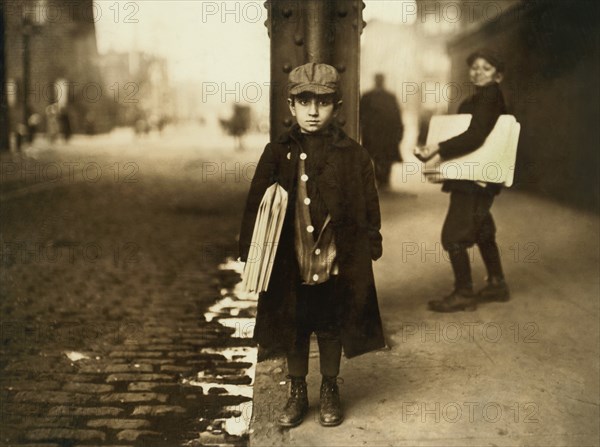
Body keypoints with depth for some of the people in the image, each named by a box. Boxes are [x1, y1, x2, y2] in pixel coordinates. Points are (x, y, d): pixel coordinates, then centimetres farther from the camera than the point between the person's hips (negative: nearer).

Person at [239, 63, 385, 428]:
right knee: (293, 331, 14)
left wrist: (370, 249, -1)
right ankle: (297, 393, 32)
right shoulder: (277, 154, -3)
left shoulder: (354, 155, -4)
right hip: (290, 264, 1)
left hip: (336, 265, -1)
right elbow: (256, 206, -1)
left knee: (332, 330, 14)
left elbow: (369, 209, 1)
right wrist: (250, 252, -4)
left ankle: (330, 392, 34)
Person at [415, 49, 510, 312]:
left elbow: (475, 136, -26)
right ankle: (497, 284, 33)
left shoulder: (489, 96, -14)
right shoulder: (478, 98, 15)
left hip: (475, 179, -10)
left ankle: (463, 294, 2)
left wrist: (437, 149, -32)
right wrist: (437, 150, 13)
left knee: (453, 235, -7)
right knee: (481, 231, 21)